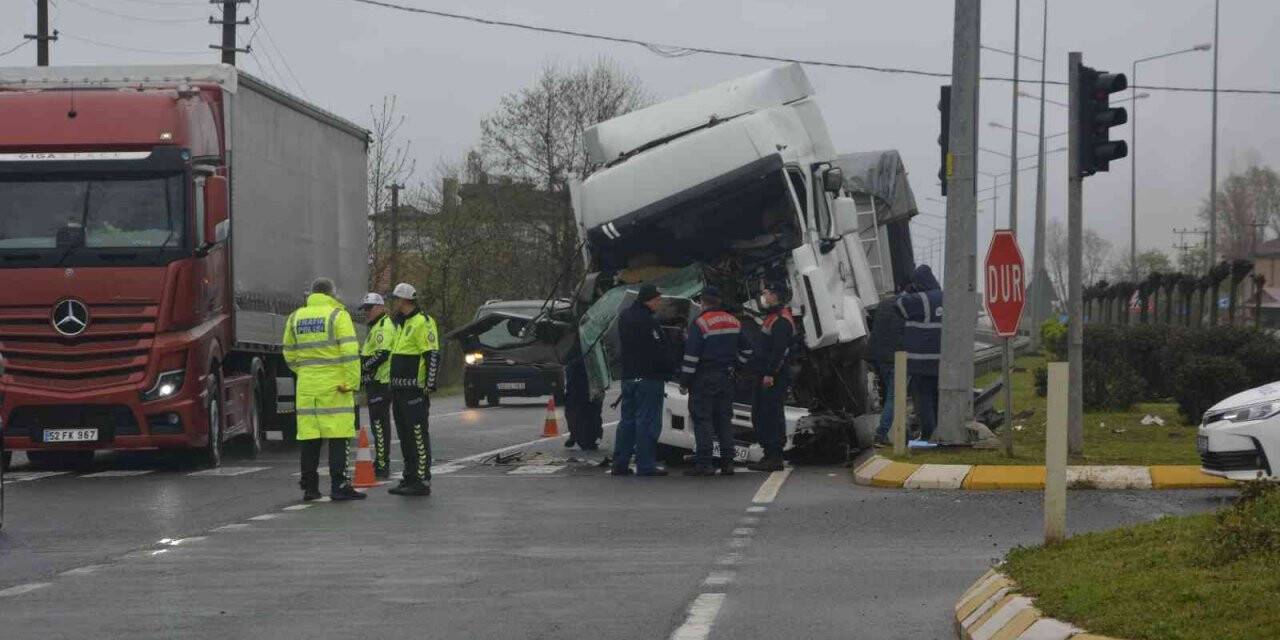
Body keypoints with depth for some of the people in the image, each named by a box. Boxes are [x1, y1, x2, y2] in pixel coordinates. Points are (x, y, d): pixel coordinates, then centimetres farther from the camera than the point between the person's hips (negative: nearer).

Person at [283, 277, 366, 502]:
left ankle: (309, 487, 10)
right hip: (334, 384, -5)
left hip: (306, 385, 5)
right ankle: (338, 485, -8)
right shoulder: (338, 315, -4)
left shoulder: (295, 318, 11)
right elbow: (350, 352, -13)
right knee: (338, 436, -3)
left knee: (309, 437, 7)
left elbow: (290, 355, 16)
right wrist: (352, 382, -11)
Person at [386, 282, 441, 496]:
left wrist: (429, 384, -20)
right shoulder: (401, 324, 21)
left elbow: (433, 355, -16)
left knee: (418, 436, -10)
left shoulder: (422, 323, -11)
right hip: (400, 390, 10)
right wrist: (393, 386, 24)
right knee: (405, 436, 13)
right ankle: (409, 477, 20)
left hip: (414, 390, -10)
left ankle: (422, 481, -11)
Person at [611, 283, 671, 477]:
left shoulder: (624, 317, 14)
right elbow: (658, 350, -18)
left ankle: (620, 463, 12)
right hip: (649, 377, -9)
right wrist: (666, 372, -5)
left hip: (628, 376, 9)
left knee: (627, 420, 13)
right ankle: (645, 465, -6)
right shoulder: (647, 320, -16)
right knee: (647, 421, -5)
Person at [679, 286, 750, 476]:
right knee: (724, 418, 12)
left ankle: (704, 463, -9)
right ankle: (727, 462, 11)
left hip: (705, 379, -6)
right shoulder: (735, 323, 10)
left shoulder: (700, 323, -13)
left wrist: (684, 382, -9)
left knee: (702, 419, -4)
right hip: (727, 378, 6)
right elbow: (746, 351, 17)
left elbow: (691, 355, -14)